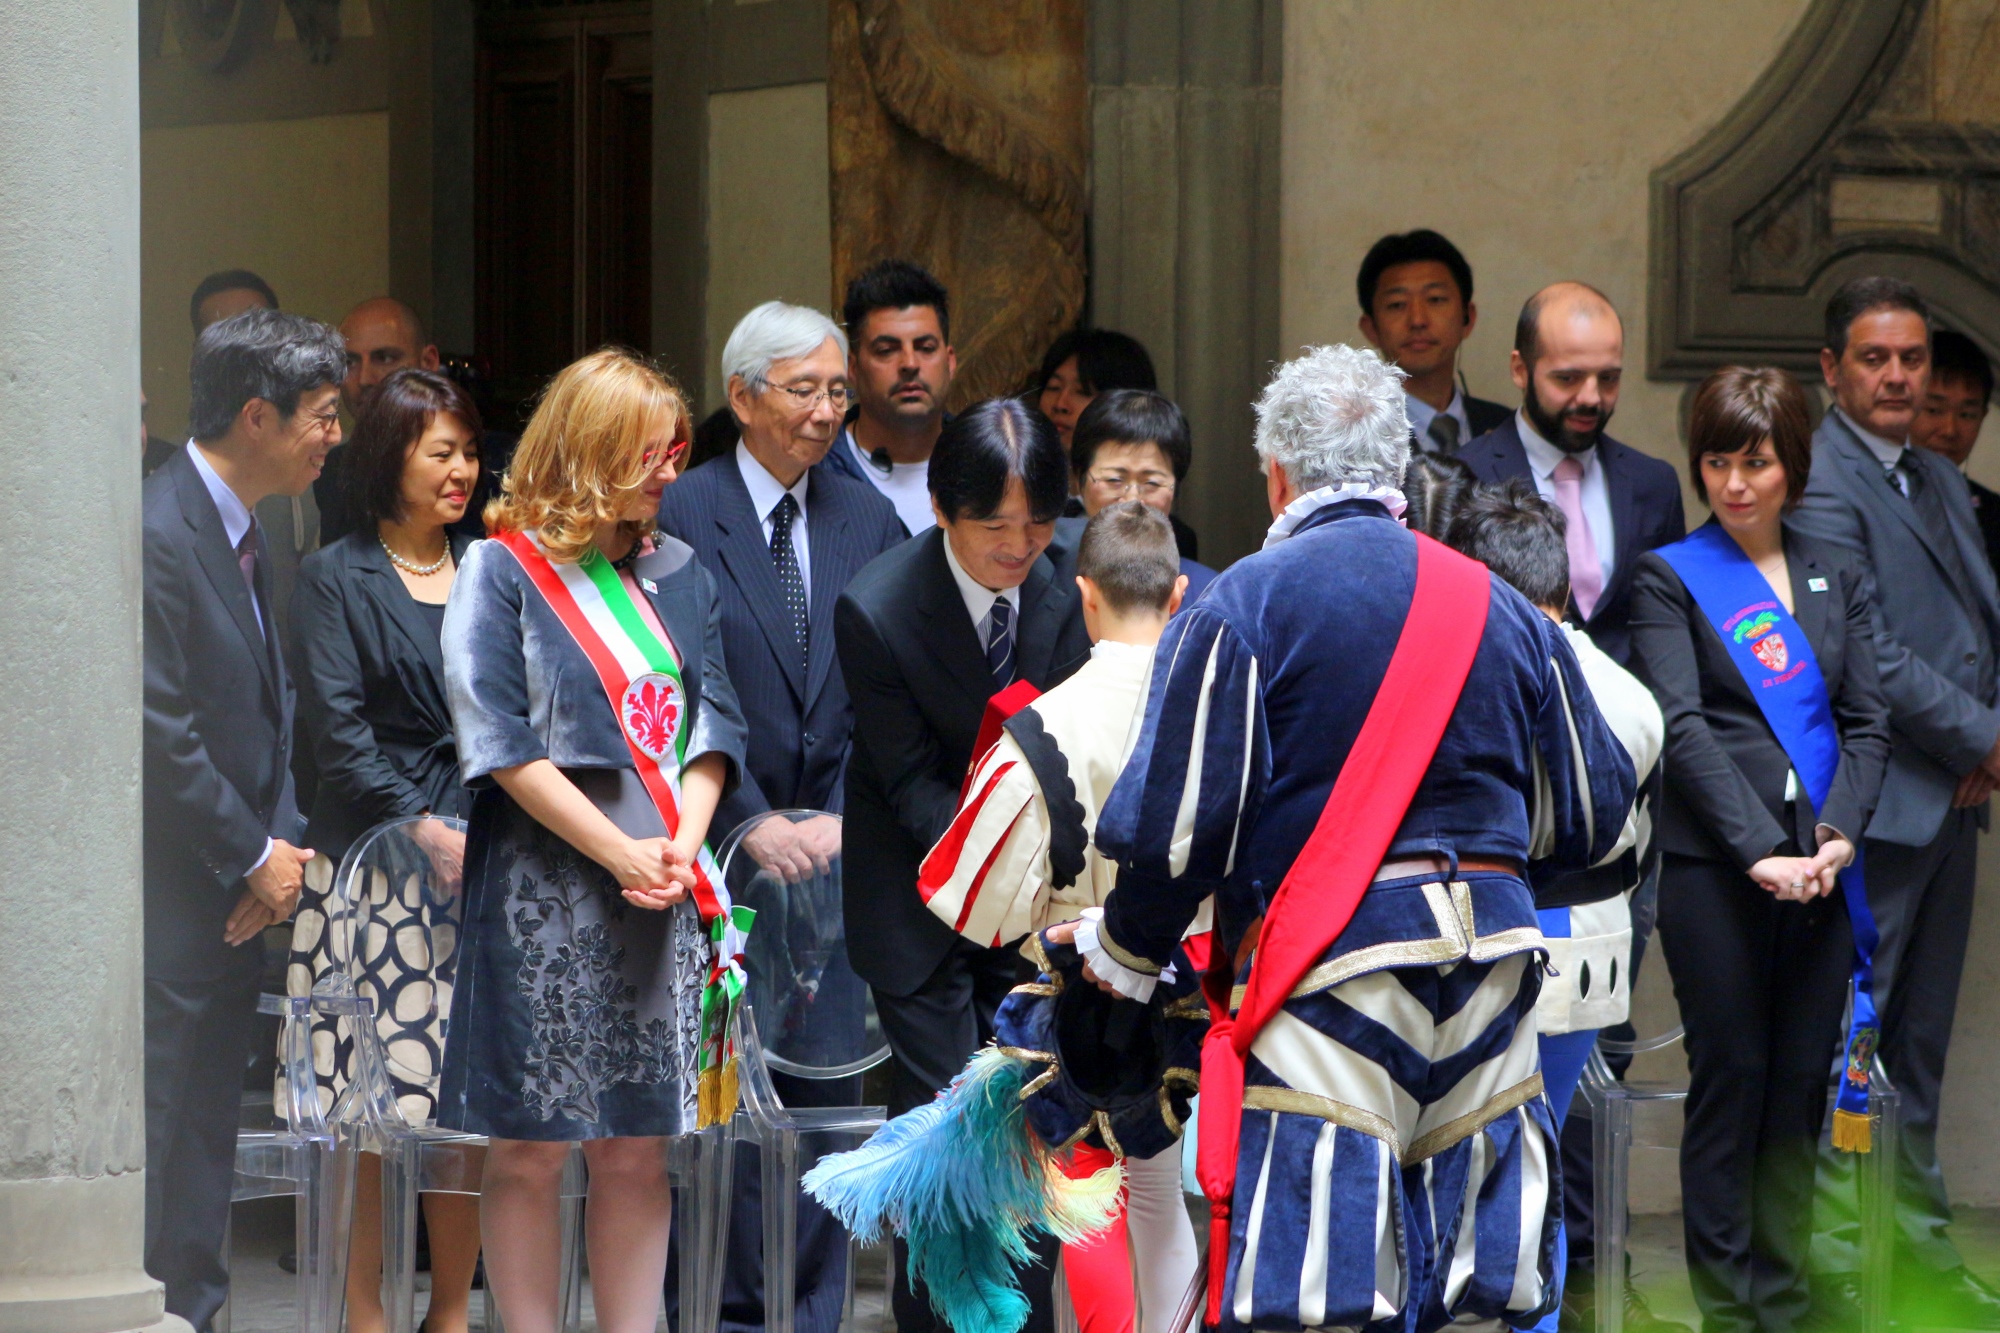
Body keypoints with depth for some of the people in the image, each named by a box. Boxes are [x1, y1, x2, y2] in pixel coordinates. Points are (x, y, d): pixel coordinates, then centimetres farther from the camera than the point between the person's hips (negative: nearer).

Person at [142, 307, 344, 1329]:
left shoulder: (244, 538, 14)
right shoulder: (160, 534, -17)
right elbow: (161, 734, -20)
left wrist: (281, 843, 3)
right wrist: (256, 856, -12)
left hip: (237, 901, 10)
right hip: (172, 907, -10)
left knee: (205, 1148, 13)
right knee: (160, 1132, -7)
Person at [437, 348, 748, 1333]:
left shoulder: (678, 574, 13)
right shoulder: (503, 569, -2)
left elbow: (711, 721, 10)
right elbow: (500, 743, -8)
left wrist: (682, 842, -8)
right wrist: (620, 852, -13)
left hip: (661, 892, 4)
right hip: (542, 896, -4)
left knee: (637, 1152, 4)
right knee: (528, 1152, -1)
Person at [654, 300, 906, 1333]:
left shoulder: (869, 521, 10)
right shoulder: (679, 517, -3)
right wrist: (753, 825, -13)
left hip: (834, 850, 3)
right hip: (718, 849, -3)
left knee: (826, 1083, 2)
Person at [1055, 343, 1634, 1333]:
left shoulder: (1241, 605, -4)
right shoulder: (1500, 610, 14)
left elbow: (1178, 821, -10)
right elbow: (1587, 817, 20)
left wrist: (1125, 953, 7)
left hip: (1325, 976, -6)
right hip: (1487, 982, 6)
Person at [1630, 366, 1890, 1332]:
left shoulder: (1834, 577, 14)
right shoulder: (1671, 579, 0)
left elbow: (1867, 719, 10)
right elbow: (1683, 728, -9)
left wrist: (1839, 834, -7)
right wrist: (1759, 851, -18)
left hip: (1820, 865, 4)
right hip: (1715, 867, -4)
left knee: (1801, 1082, 5)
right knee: (1729, 1077, -2)